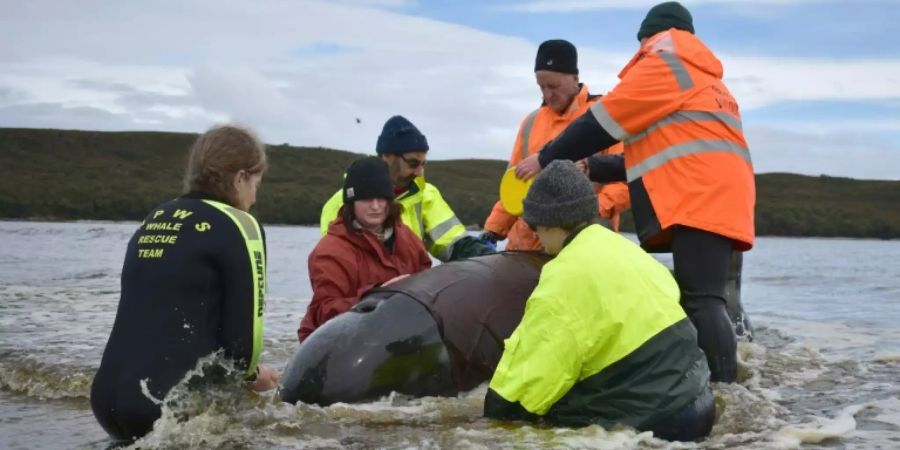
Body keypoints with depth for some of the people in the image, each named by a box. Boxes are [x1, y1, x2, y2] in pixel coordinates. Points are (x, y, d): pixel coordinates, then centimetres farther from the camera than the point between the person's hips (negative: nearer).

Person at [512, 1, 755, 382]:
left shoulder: (663, 61, 5)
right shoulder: (702, 79, 33)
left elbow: (603, 121, 2)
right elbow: (667, 152, 31)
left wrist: (548, 159, 12)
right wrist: (590, 167, 30)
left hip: (700, 202, -9)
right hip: (717, 202, 9)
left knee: (701, 303, -15)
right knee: (702, 301, 8)